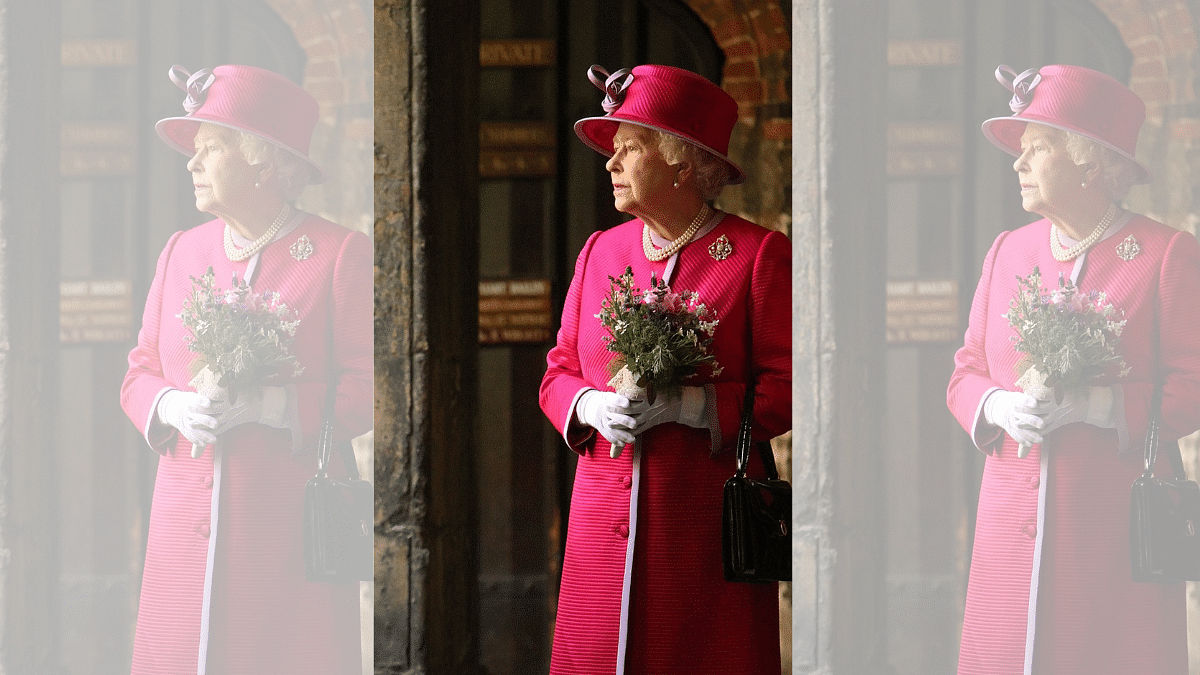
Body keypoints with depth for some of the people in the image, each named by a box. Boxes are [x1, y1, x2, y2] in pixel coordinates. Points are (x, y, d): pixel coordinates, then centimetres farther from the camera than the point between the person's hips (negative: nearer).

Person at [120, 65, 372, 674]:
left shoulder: (341, 254, -1)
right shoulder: (181, 251, 15)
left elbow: (367, 389, -6)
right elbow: (140, 373, 17)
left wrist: (263, 406, -18)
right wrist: (173, 406, -6)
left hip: (290, 526, -4)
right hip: (187, 526, 4)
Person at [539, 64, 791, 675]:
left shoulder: (760, 254, -1)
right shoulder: (600, 251, 16)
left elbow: (788, 387, -6)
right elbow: (558, 373, 18)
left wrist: (688, 405, -17)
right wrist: (591, 406, -4)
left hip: (709, 521, -4)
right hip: (604, 517, 5)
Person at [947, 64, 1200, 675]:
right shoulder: (1008, 251, 15)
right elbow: (965, 374, 16)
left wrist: (1089, 406, -18)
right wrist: (999, 406, -7)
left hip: (1118, 527, -4)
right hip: (1012, 526, 4)